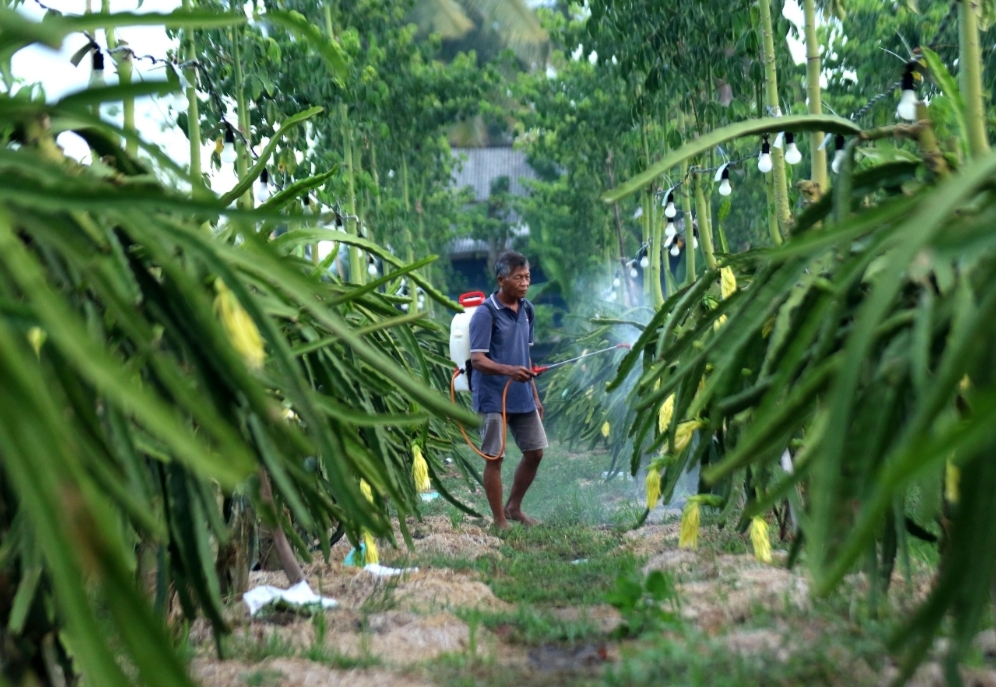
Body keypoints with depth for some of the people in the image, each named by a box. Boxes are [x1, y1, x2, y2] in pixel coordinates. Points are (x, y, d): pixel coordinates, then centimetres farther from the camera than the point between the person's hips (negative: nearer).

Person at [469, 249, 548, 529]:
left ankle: (514, 507, 29)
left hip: (522, 397, 7)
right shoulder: (486, 313, -14)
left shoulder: (527, 310, 8)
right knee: (495, 457, 0)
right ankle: (500, 521, 11)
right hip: (493, 398, -7)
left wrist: (534, 395, 17)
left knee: (535, 451, 11)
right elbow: (477, 360, -20)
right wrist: (508, 370, -37)